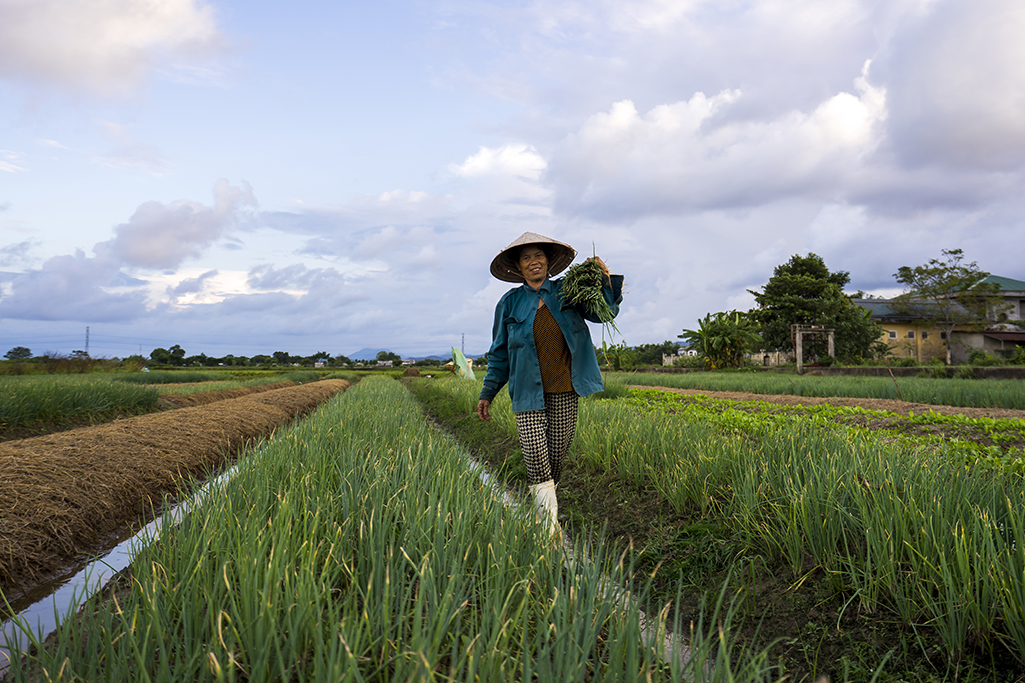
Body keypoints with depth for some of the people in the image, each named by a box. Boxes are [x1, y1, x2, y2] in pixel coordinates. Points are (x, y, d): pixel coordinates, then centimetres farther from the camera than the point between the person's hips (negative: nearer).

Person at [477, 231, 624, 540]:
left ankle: (542, 495, 31)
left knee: (558, 452, 7)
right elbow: (500, 352, 12)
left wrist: (607, 282, -16)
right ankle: (550, 522, -4)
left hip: (563, 390, 1)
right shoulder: (510, 303, 5)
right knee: (535, 455, -11)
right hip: (528, 392, -1)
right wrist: (488, 393, 12)